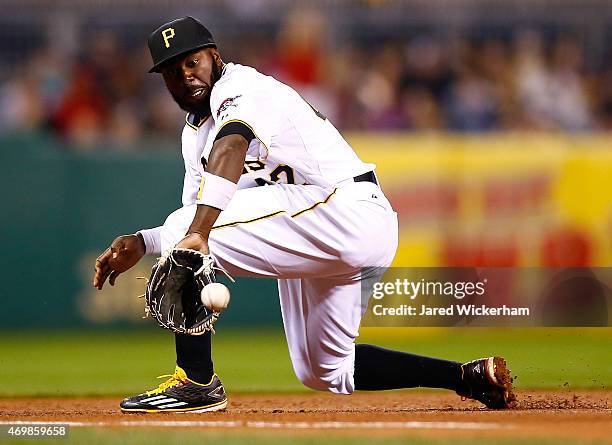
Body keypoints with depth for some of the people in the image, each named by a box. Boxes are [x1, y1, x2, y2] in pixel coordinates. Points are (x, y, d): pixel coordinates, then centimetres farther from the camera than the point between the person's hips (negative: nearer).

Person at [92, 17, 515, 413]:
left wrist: (196, 233, -47)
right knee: (324, 371, 20)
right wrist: (142, 243, 0)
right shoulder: (196, 132, 21)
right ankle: (471, 376, 23)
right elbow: (194, 225, 20)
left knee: (186, 228, -19)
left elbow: (231, 148, -31)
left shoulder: (241, 87, -9)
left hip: (348, 212, -11)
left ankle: (196, 382, -16)